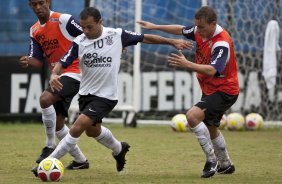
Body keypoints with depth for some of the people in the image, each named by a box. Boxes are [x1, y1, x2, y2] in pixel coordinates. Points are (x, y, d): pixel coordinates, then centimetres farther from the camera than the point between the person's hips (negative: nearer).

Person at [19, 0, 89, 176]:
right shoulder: (34, 31, 10)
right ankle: (80, 160, 26)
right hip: (58, 76, 8)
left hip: (74, 72, -8)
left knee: (45, 99, -29)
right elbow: (38, 61, 7)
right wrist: (28, 61, -15)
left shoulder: (64, 20, -12)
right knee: (57, 122, 10)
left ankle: (50, 147, -15)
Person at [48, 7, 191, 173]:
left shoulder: (117, 35, -11)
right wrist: (54, 75, -30)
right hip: (86, 93, 5)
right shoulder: (79, 42, -7)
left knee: (77, 128, -19)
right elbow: (63, 63, -7)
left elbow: (145, 38, 1)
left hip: (106, 96, -5)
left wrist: (172, 42, 6)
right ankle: (119, 149, 53)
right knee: (92, 131, 25)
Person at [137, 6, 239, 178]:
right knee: (211, 128, 25)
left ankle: (211, 160, -14)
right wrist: (155, 26, 19)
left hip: (225, 91, -10)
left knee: (193, 116, -26)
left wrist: (187, 64, -51)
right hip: (210, 90, 10)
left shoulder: (222, 43, -29)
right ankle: (226, 165, 47)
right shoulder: (199, 31, -4)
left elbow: (212, 70, -41)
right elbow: (181, 29, 18)